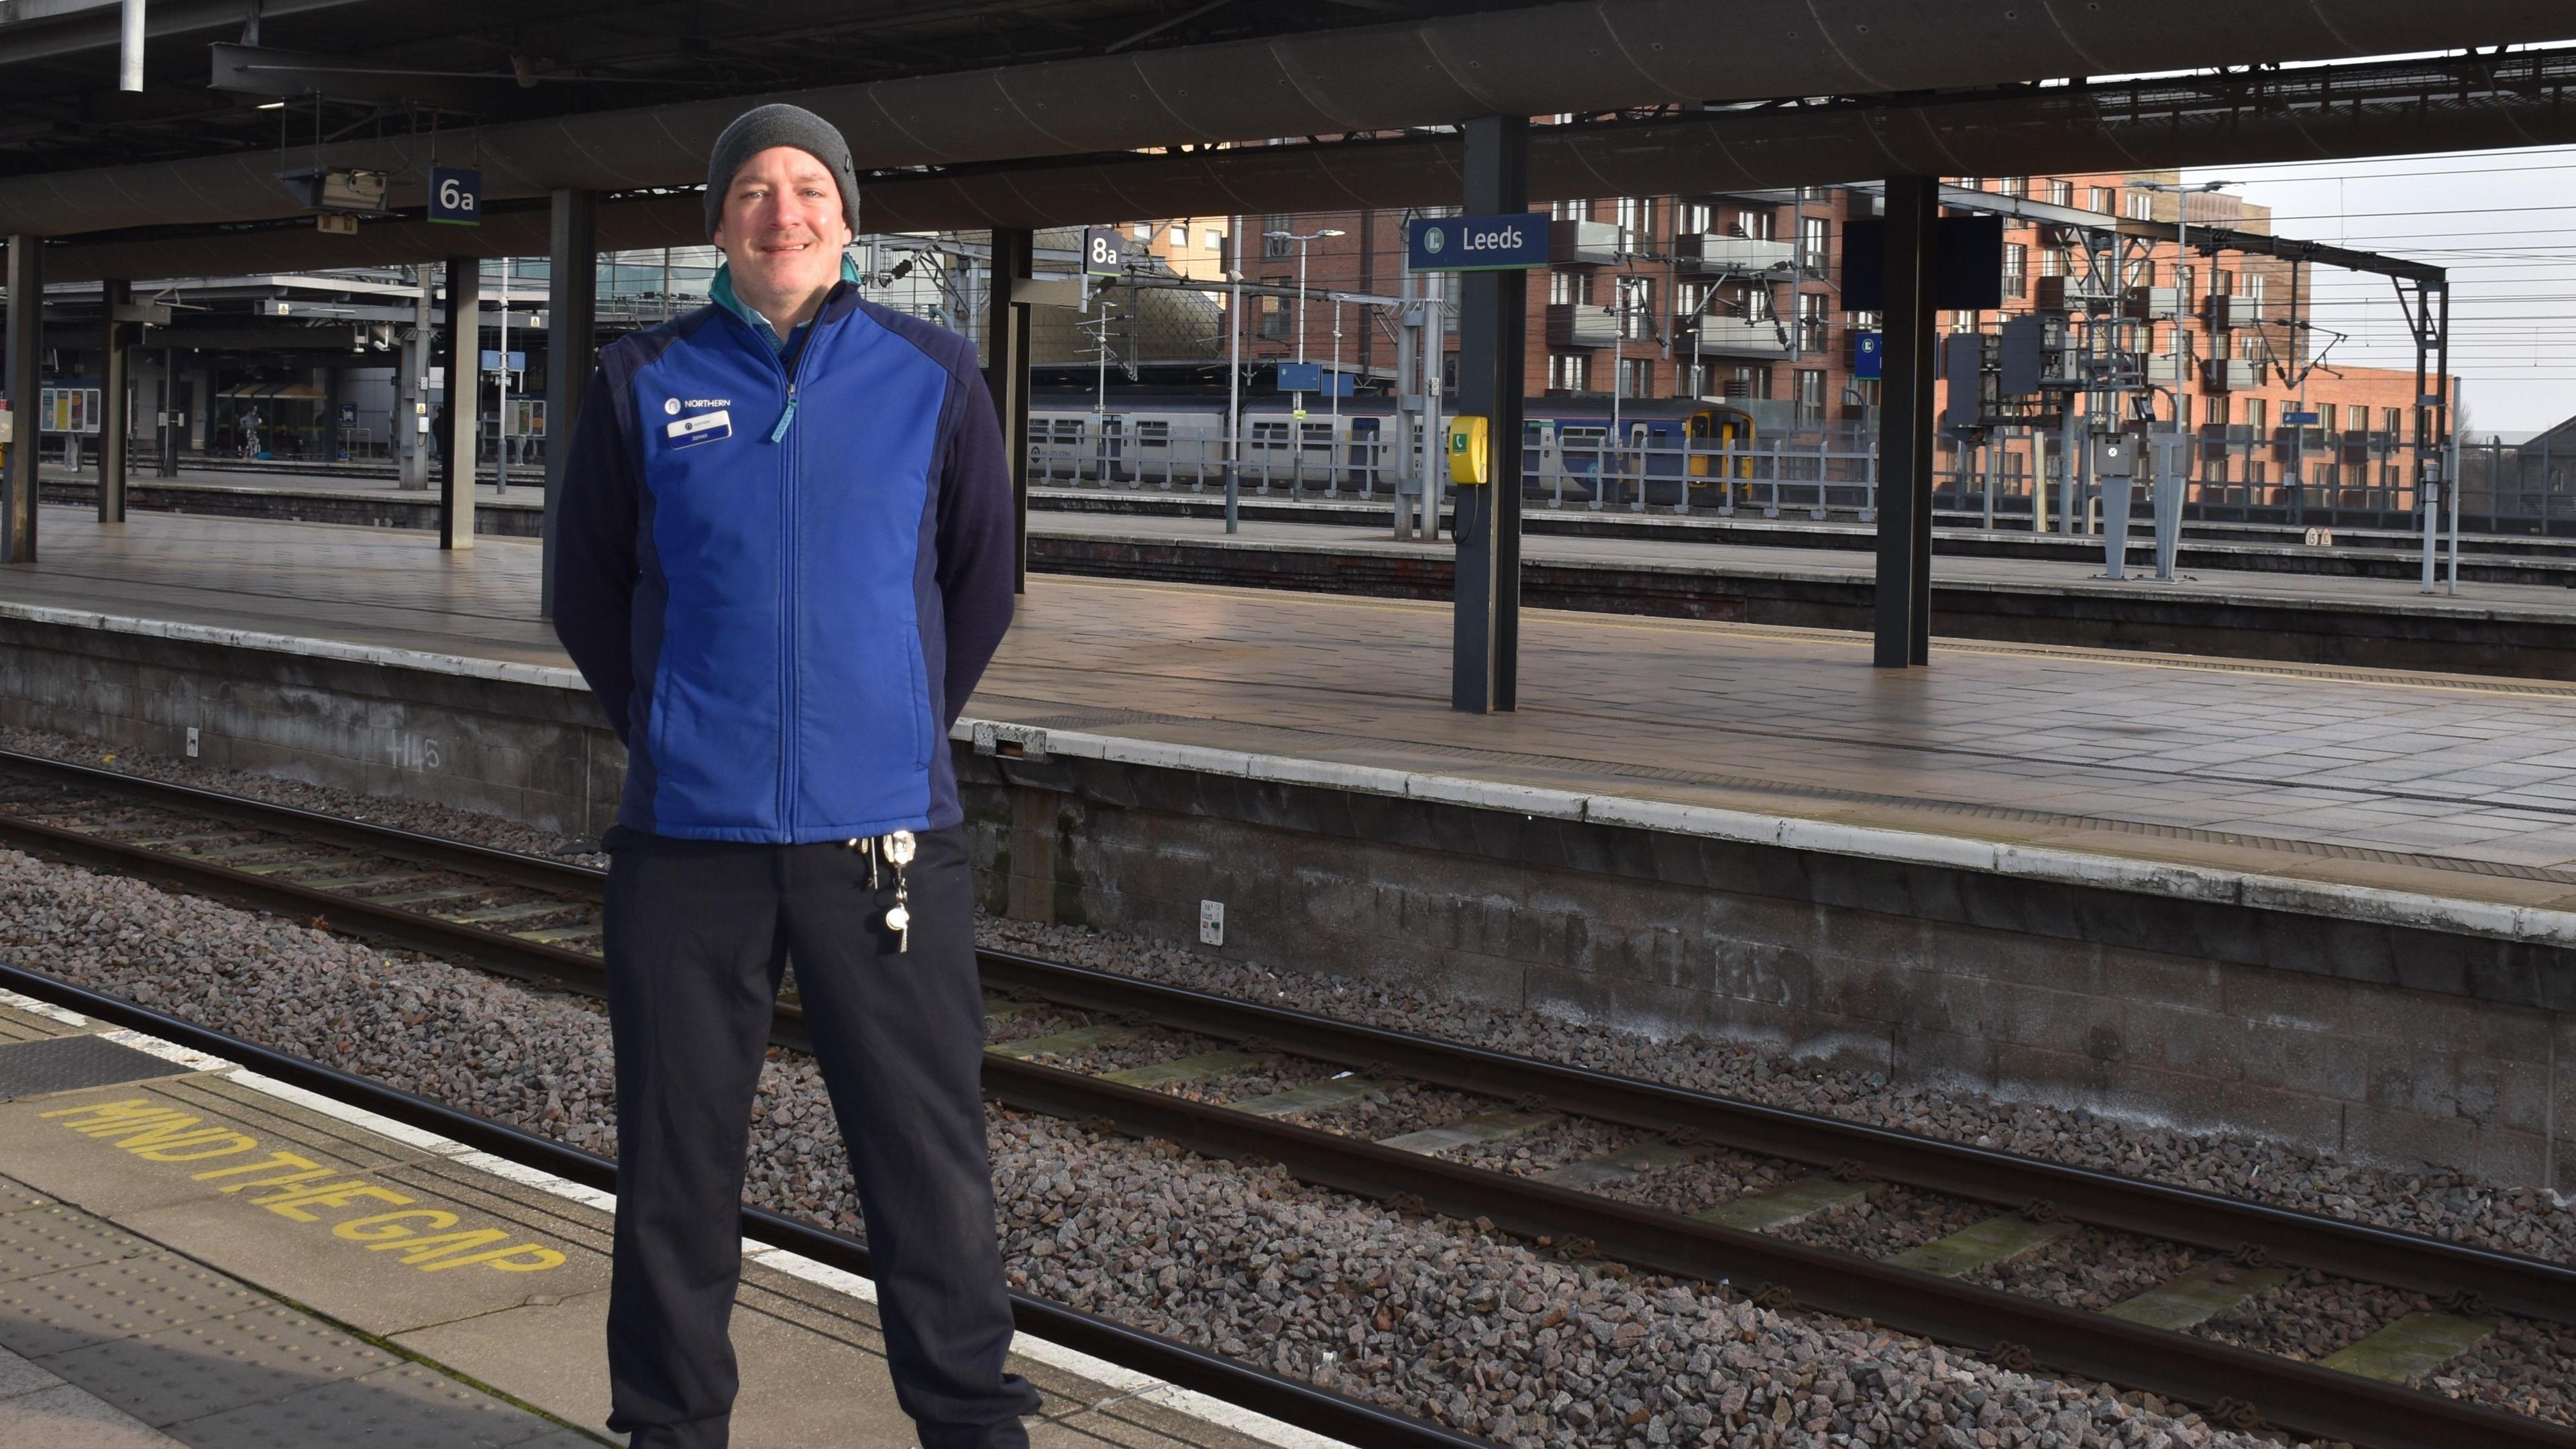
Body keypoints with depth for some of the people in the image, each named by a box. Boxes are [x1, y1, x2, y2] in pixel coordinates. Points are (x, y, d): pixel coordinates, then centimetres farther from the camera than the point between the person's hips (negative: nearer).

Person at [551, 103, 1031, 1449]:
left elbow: (979, 586, 14)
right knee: (675, 1161, 8)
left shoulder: (933, 377, 4)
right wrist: (671, 734, 12)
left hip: (886, 834, 0)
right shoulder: (642, 382, 4)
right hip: (689, 836, 1)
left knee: (928, 1151, 3)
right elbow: (587, 593, 14)